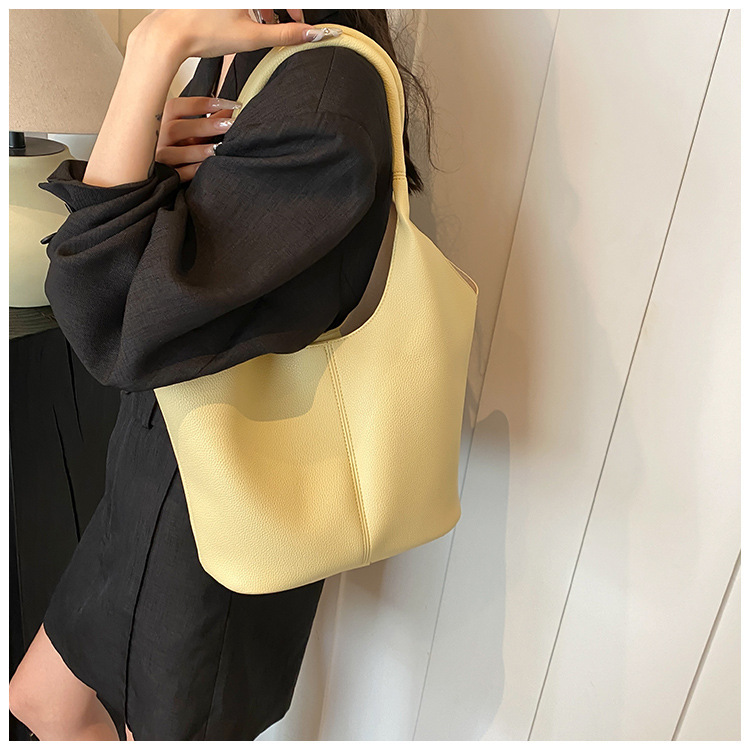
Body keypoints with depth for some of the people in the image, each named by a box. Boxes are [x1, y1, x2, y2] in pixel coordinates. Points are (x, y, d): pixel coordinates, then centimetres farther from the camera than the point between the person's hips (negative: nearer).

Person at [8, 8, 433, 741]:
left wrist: (156, 48, -26)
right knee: (42, 700, 28)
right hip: (153, 482, 9)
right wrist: (147, 169, -12)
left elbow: (112, 321, -31)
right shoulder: (218, 73, 4)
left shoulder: (329, 86, -24)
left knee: (168, 724, 22)